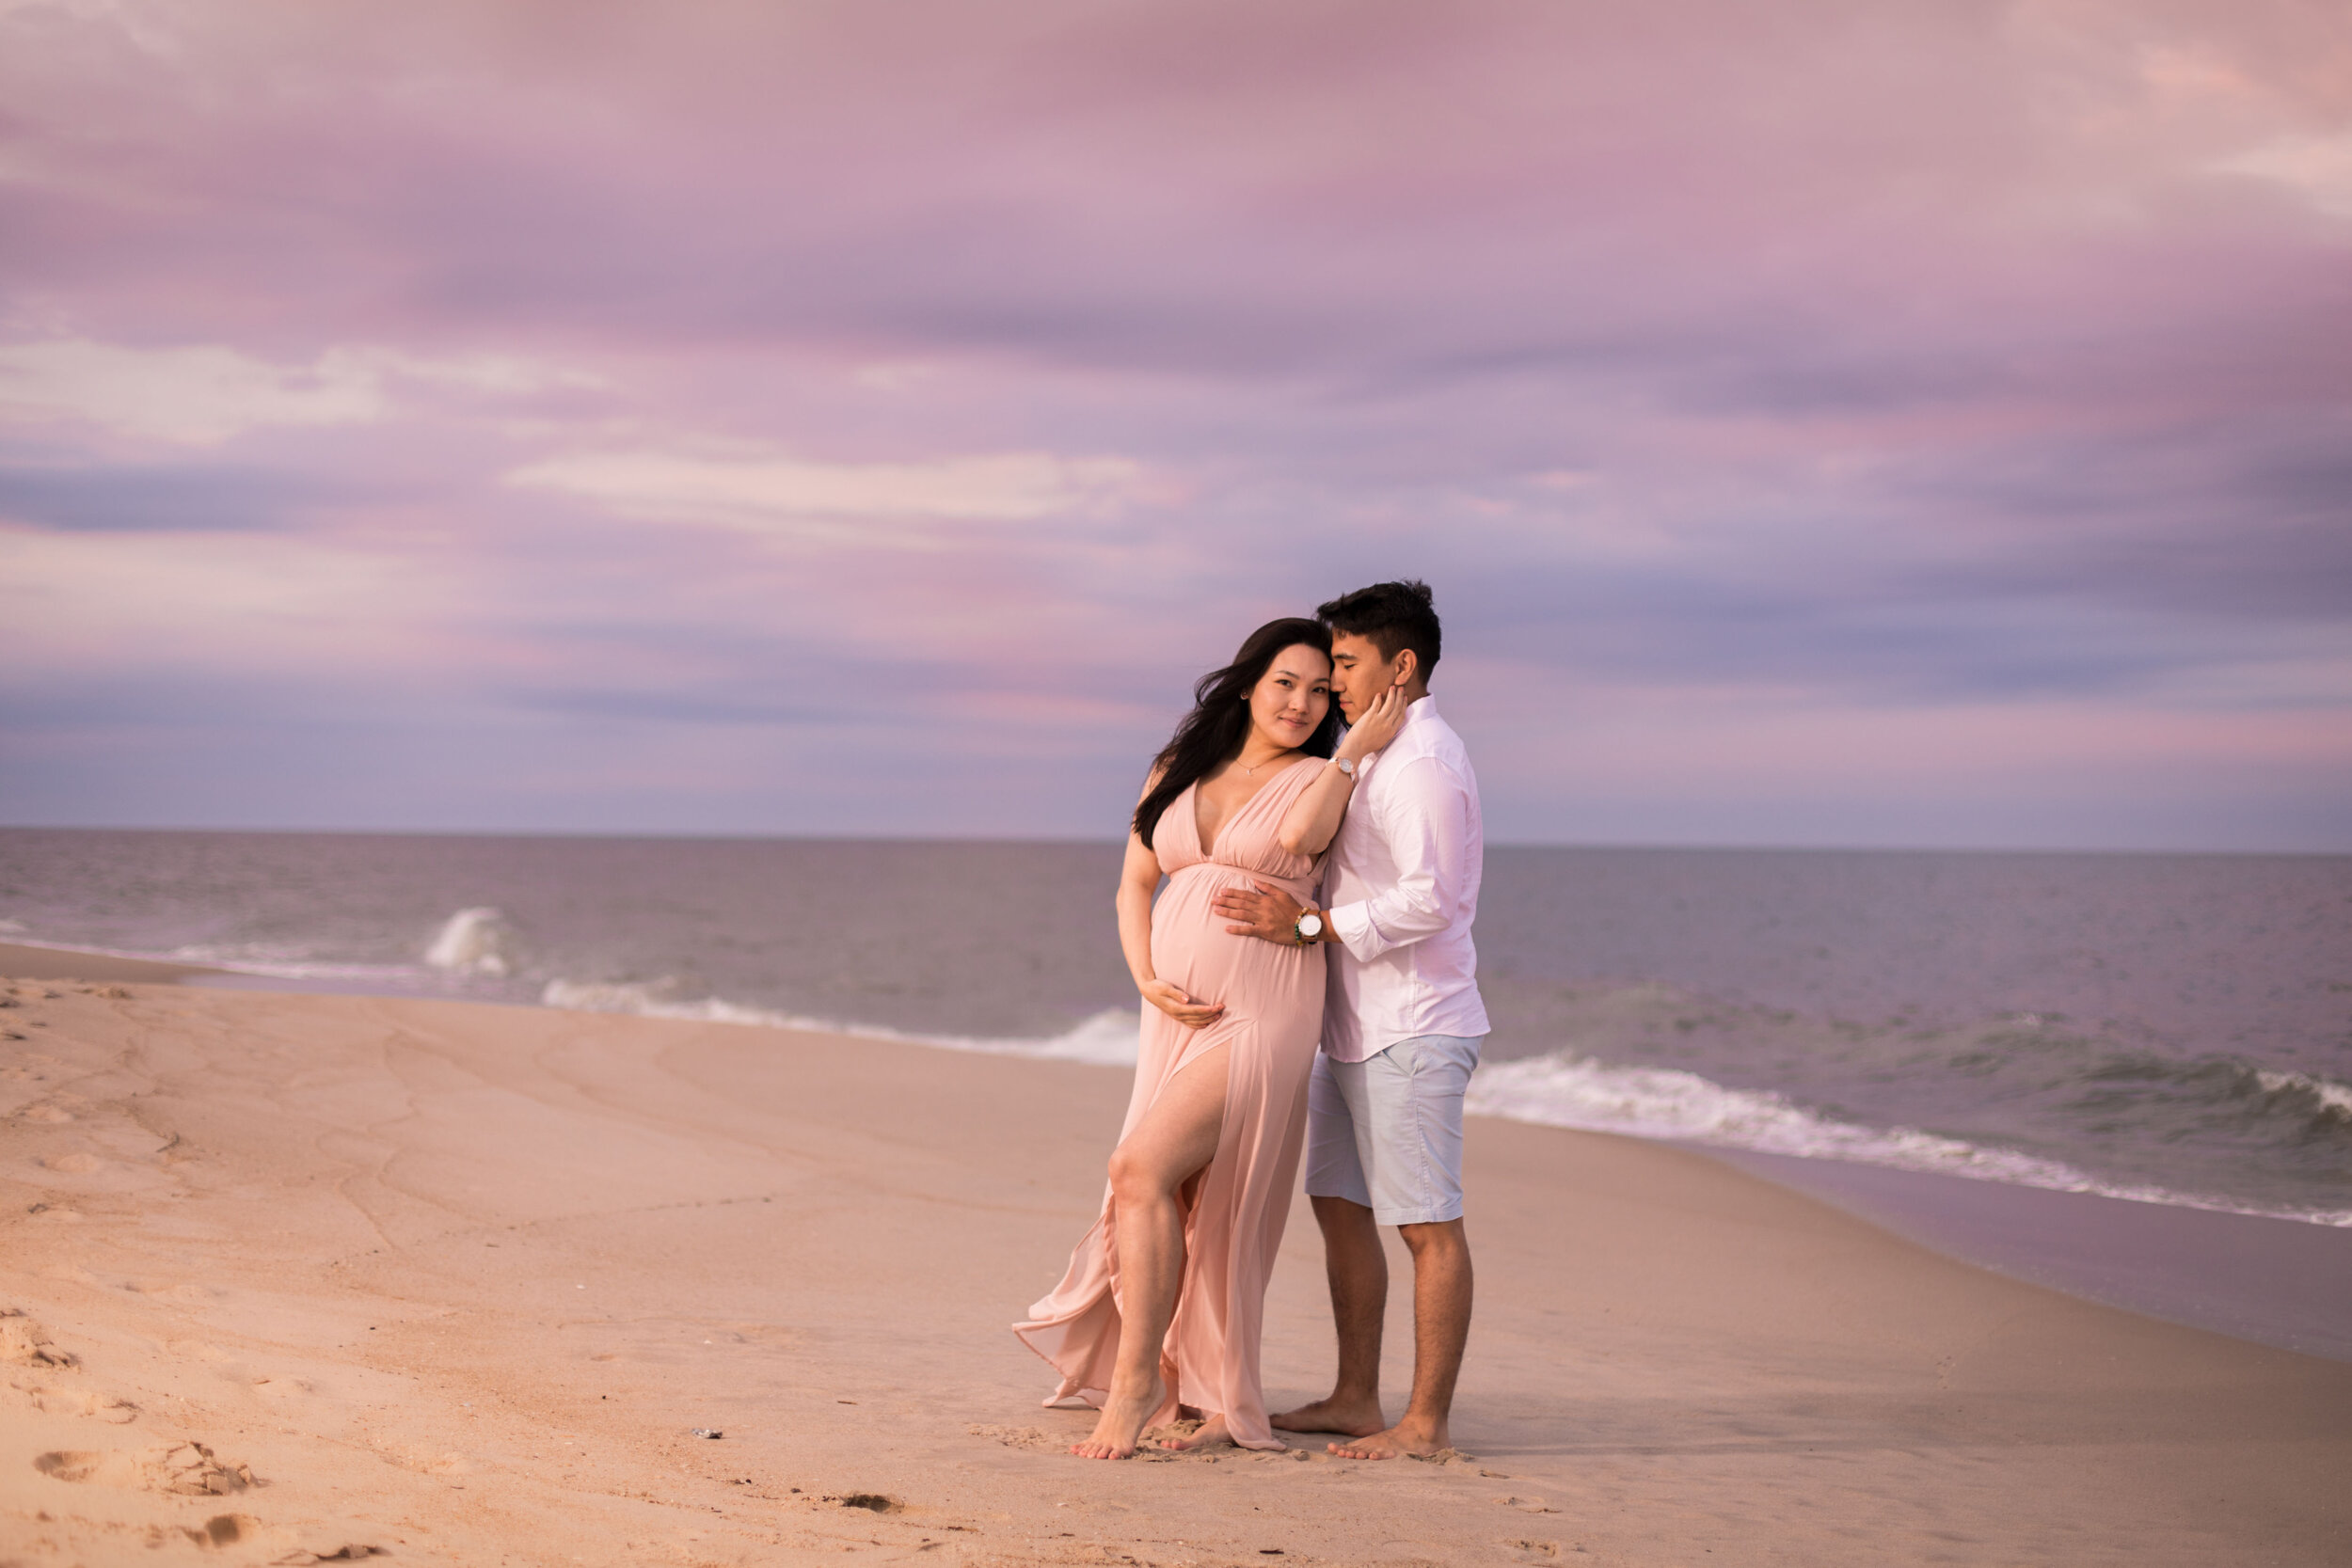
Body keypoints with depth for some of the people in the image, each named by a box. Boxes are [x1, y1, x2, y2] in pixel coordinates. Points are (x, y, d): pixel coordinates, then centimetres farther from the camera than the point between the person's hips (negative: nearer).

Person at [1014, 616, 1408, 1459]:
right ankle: (1221, 1401, 21)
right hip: (1178, 1014, 6)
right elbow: (1134, 886, 14)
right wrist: (1148, 981, -1)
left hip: (1258, 1016, -5)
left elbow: (1297, 834, -22)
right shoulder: (1176, 773, 14)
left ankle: (1137, 1377, -11)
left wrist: (1364, 745, -17)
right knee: (1185, 1204, 7)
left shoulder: (1320, 781, 1)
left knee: (1141, 1169, -19)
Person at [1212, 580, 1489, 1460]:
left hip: (1411, 1030, -10)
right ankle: (1355, 1400, 20)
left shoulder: (1423, 761, -14)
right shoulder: (1375, 755, 18)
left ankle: (1427, 1425, -2)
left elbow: (1430, 900, -22)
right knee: (1340, 1207, 13)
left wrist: (1307, 925, -22)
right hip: (1355, 1026, 10)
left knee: (1426, 1224, -6)